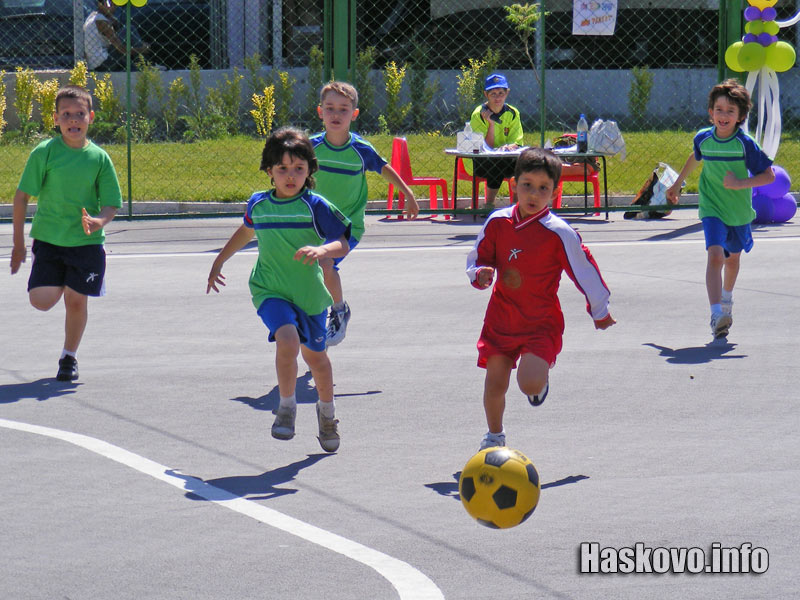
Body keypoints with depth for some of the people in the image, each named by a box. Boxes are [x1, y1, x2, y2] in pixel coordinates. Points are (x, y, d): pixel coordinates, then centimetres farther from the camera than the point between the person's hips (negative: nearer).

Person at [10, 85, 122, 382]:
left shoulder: (99, 158, -2)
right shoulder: (44, 153, -5)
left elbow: (111, 203, 1)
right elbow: (22, 196, -1)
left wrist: (99, 221, -22)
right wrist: (18, 242, -2)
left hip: (86, 242, 0)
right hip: (48, 239, 0)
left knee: (76, 301, 1)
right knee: (41, 300, -10)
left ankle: (69, 357, 24)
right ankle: (61, 284, 27)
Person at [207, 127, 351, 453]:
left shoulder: (315, 206, -10)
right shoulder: (257, 204, 1)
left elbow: (343, 244, -12)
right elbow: (246, 232, 23)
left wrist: (321, 250, -33)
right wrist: (219, 262, 32)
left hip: (309, 293, 0)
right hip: (271, 291, 0)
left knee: (315, 355, 14)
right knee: (287, 340, -27)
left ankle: (326, 412, 42)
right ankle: (286, 407, -6)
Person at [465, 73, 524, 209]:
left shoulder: (513, 113, -1)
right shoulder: (478, 115, -12)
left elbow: (517, 144, -3)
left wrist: (508, 146, -27)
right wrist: (491, 124, -27)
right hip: (477, 163, -4)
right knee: (498, 164, -36)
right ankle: (489, 205, -24)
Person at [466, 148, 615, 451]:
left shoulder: (559, 233, -13)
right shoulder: (497, 222, -2)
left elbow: (584, 269, -1)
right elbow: (477, 258, 12)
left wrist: (599, 311, 9)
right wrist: (480, 273, -12)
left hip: (542, 323, -4)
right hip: (501, 318, 4)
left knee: (530, 383, -21)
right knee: (495, 383, 7)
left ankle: (541, 382, 19)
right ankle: (494, 436, 35)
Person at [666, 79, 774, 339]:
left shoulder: (745, 144, -17)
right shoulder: (703, 139, -8)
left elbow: (769, 175, -13)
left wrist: (741, 184, -26)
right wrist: (678, 183, 27)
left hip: (739, 210, 1)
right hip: (712, 209, 0)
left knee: (732, 258, 21)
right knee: (715, 255, -21)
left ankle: (726, 298, 51)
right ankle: (717, 315, -30)